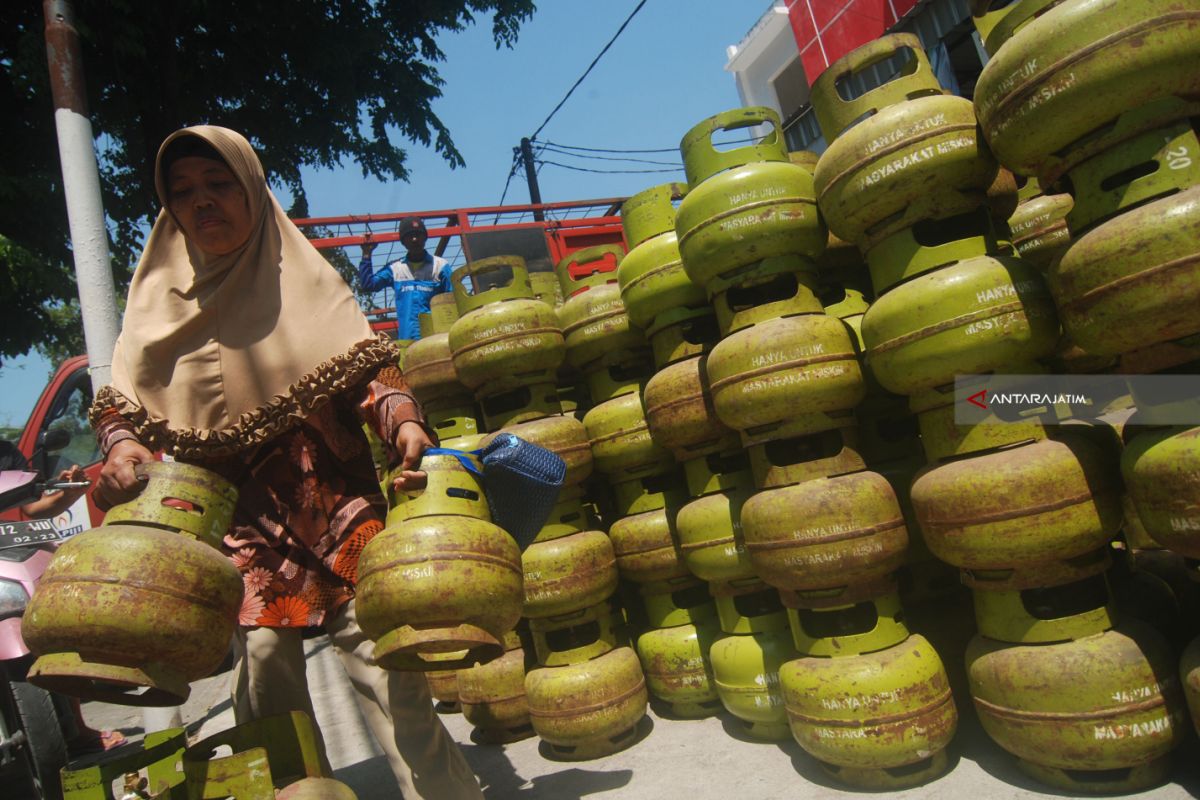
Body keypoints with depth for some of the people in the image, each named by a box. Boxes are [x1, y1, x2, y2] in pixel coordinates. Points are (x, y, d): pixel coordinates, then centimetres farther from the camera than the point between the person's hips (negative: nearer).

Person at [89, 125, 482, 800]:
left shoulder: (303, 278, 7)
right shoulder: (160, 298, 12)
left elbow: (367, 367, -3)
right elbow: (120, 399, 11)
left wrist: (403, 420, -22)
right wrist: (122, 445, -11)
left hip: (335, 503, -2)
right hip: (242, 522, 2)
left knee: (380, 650, -6)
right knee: (263, 678, 7)